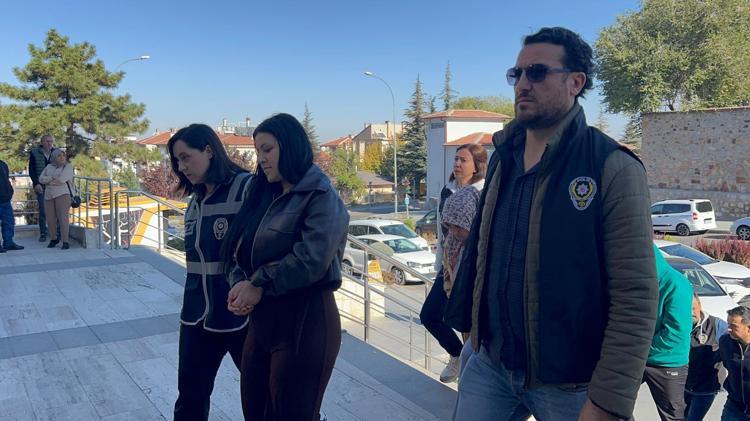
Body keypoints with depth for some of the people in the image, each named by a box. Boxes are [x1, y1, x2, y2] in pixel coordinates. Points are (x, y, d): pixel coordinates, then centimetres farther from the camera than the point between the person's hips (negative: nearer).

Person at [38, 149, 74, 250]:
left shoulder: (68, 167, -1)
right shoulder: (49, 167, 16)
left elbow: (61, 179, -15)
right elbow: (41, 178, 4)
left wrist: (48, 181, -1)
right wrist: (53, 179, -10)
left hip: (62, 194, -5)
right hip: (49, 195, 5)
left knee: (63, 217, -11)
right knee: (50, 218, 6)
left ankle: (65, 241, -9)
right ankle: (54, 238, 24)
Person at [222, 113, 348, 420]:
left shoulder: (321, 197, -11)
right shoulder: (264, 196, 14)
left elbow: (311, 259, -23)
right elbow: (240, 249, 12)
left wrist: (259, 286, -14)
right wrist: (239, 283, -9)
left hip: (306, 321, -8)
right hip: (261, 318, 8)